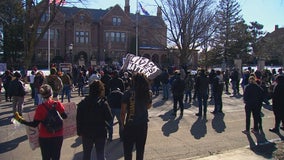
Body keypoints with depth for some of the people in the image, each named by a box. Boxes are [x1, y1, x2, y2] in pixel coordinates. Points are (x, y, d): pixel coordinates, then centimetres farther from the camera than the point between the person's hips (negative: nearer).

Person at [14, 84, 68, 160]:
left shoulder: (40, 108, -14)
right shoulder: (58, 104, -11)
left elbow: (35, 124, -12)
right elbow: (64, 116, -2)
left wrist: (21, 120, -3)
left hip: (44, 137, -1)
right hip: (58, 136, 1)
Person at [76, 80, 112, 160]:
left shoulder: (82, 103, -7)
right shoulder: (103, 103, -17)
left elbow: (78, 119, -2)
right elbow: (109, 118, -12)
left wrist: (79, 131, 8)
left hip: (86, 133, 3)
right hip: (100, 132, -2)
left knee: (86, 154, 19)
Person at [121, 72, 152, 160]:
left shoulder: (128, 93, -15)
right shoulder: (149, 93, -3)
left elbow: (123, 111, -12)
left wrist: (122, 123, 0)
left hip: (130, 124, -4)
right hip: (143, 124, 4)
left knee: (128, 149, 10)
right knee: (140, 148, 18)